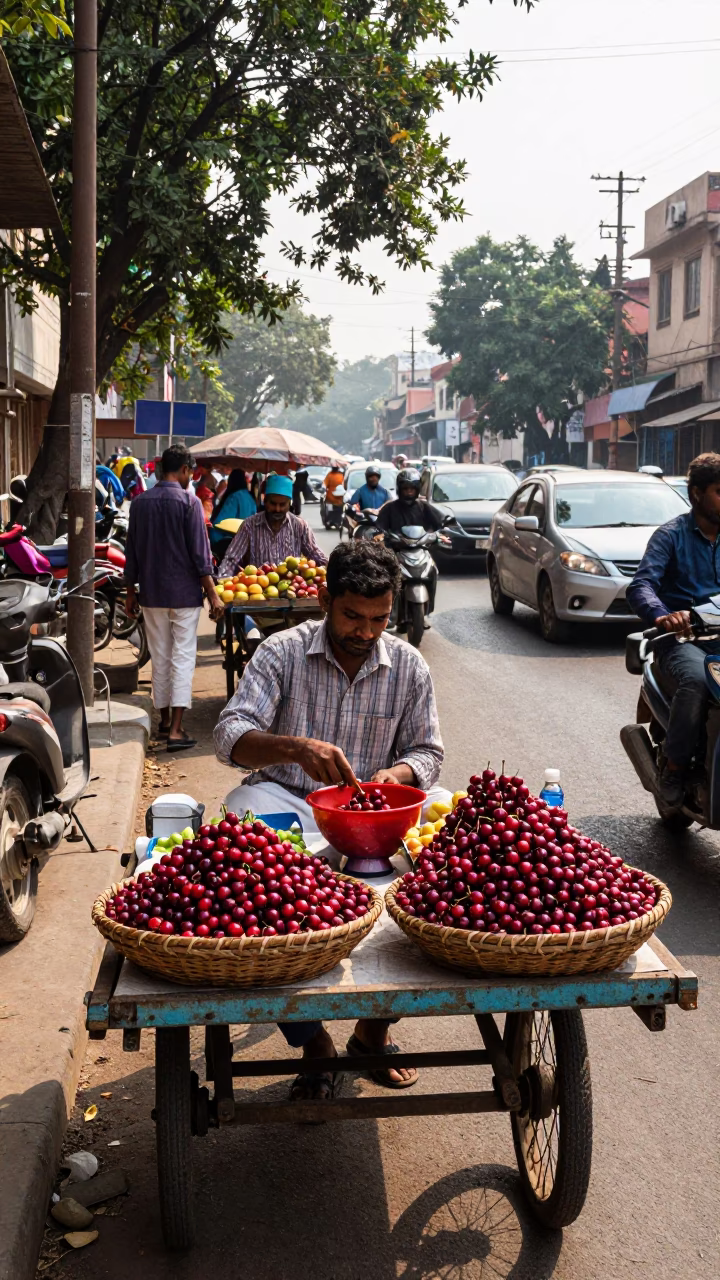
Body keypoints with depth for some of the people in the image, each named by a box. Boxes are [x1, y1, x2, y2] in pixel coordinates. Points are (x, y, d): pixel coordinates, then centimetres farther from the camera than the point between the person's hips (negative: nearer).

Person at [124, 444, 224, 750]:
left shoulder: (139, 502, 5)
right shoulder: (188, 501, -10)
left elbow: (132, 553, 10)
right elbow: (199, 553, -12)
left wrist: (131, 592, 18)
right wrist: (212, 594, -7)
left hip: (152, 594, 5)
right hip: (184, 593, -4)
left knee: (160, 657, 14)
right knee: (183, 657, -2)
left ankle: (165, 719, 25)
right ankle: (176, 729, -8)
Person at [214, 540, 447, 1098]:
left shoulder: (409, 666, 4)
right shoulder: (283, 653, -4)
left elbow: (427, 752, 9)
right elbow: (230, 735, -13)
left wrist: (396, 775, -15)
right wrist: (295, 747, -33)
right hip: (287, 801, -1)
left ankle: (375, 1028, 1)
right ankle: (311, 1040, -16)